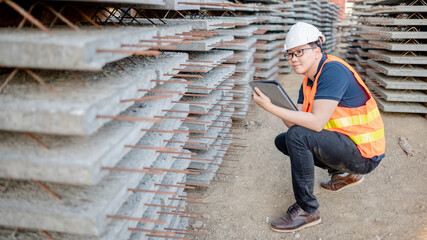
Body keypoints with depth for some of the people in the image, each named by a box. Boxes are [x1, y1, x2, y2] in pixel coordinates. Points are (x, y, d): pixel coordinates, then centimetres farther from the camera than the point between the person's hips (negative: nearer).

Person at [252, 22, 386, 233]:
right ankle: (344, 174, 19)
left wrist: (270, 108, -27)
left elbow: (316, 122, -27)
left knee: (298, 136, -27)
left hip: (364, 153, -9)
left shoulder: (333, 70, -20)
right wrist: (276, 106, -18)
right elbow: (293, 122, 0)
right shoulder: (308, 81, 7)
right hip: (344, 143, 9)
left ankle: (307, 211, -13)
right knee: (282, 141, 12)